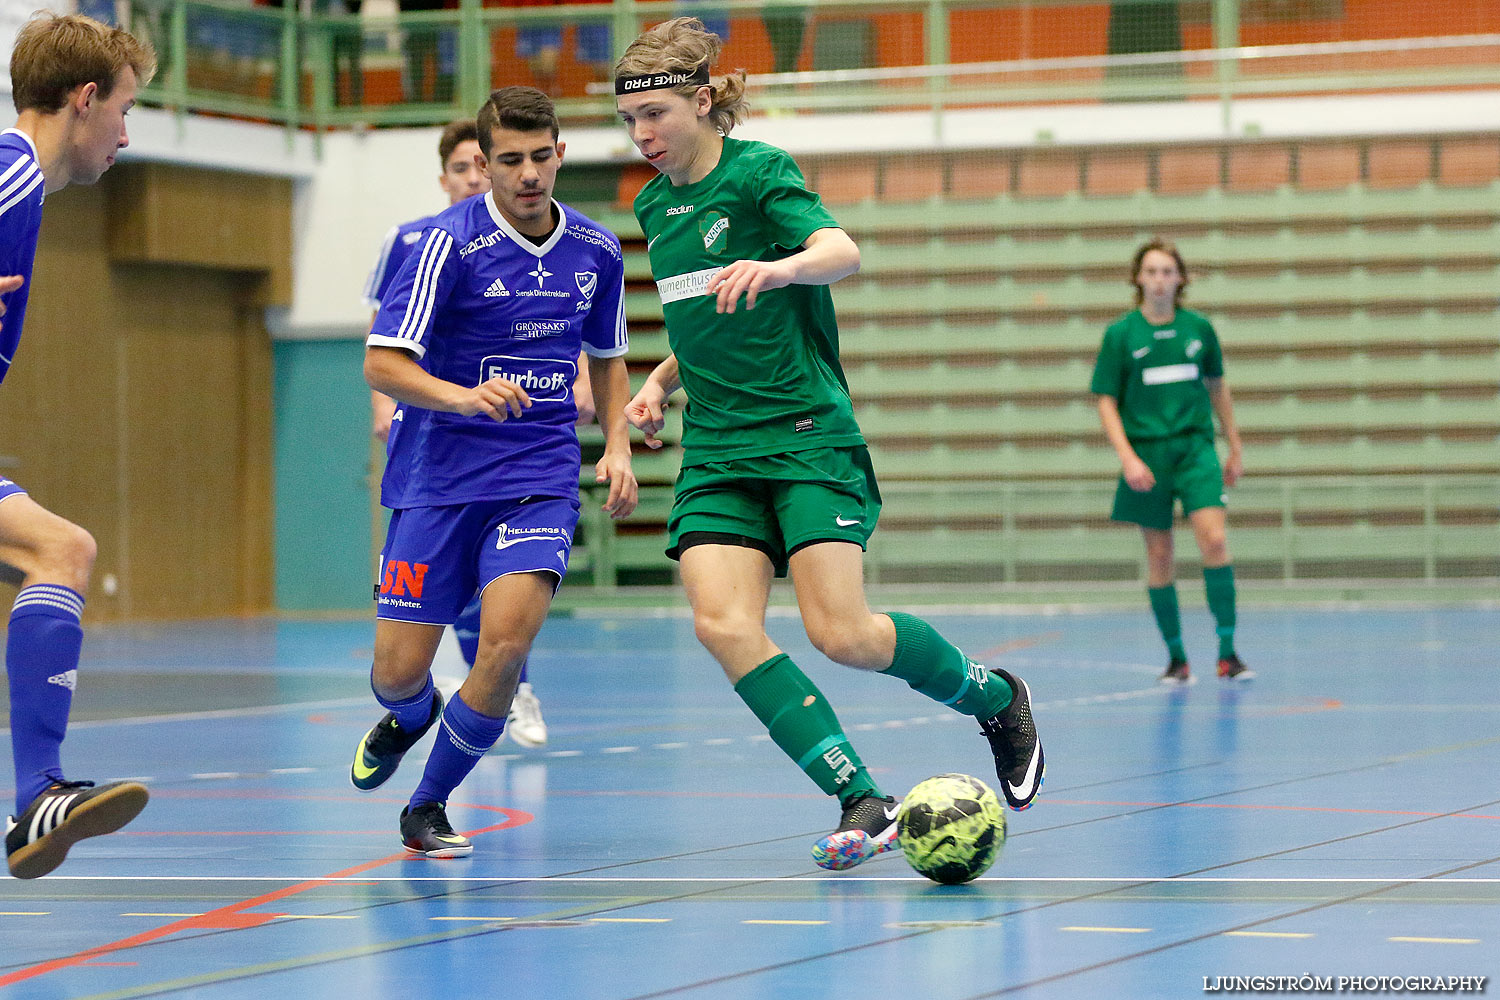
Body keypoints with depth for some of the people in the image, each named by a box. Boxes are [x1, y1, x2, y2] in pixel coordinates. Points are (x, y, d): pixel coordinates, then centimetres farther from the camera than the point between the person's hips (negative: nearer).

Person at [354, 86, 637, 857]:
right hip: (439, 476, -2)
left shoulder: (596, 251, 5)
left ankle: (428, 805, 2)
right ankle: (408, 719, 38)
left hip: (540, 478, 2)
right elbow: (382, 362, -14)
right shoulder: (448, 242, -11)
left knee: (508, 638, -21)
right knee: (399, 672, -3)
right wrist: (462, 396, -31)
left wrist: (617, 446, 8)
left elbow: (607, 356, 22)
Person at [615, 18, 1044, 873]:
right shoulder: (655, 208, 15)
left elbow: (841, 252, -26)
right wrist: (661, 382, 13)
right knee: (723, 624, -18)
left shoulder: (759, 171, -7)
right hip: (717, 452, 6)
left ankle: (995, 697, 15)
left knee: (843, 634, -15)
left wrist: (777, 266, -46)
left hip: (808, 438, -6)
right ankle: (864, 802, -15)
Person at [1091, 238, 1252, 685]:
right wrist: (1127, 458, -12)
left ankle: (1227, 652, -10)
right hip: (1146, 452, -1)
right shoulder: (1120, 334, -2)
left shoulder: (1199, 328, 4)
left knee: (1214, 538, -15)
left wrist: (1235, 448, 19)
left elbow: (1217, 387, 16)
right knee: (1160, 556, 2)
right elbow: (1106, 402, -1)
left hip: (1195, 446, 1)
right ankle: (1176, 657, 14)